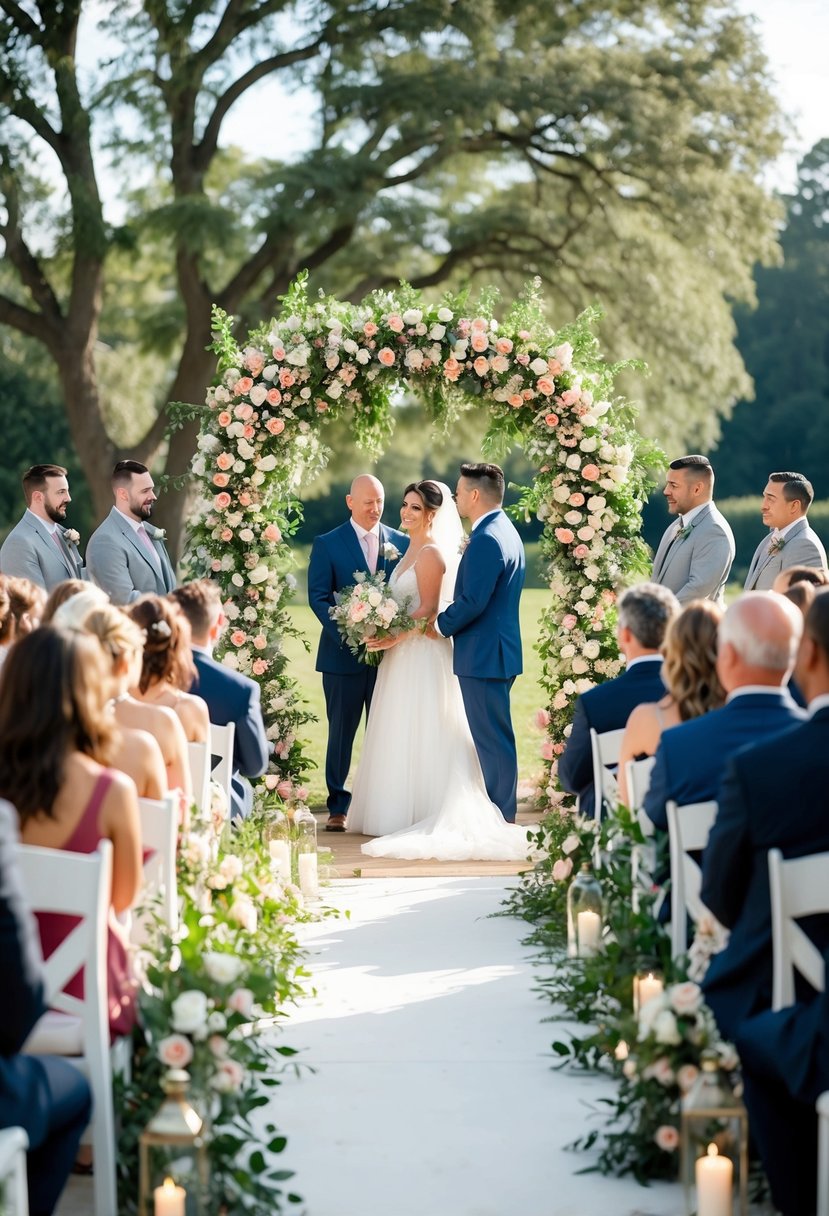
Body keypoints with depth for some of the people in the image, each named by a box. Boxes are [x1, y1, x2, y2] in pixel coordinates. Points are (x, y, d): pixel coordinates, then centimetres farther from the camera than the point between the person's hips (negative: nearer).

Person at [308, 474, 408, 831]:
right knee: (341, 732, 4)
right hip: (343, 653, -2)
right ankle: (337, 808, 11)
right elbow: (318, 597, -5)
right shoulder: (328, 544, 1)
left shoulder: (401, 543, 7)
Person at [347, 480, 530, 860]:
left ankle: (416, 815, -3)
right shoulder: (412, 549, 15)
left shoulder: (431, 553, -13)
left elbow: (428, 609, -18)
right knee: (403, 732, 9)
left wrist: (394, 637, -19)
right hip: (404, 653, 9)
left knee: (416, 734, -6)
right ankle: (404, 813, 11)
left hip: (422, 653, -9)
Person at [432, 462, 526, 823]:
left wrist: (440, 625, -8)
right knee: (494, 738, 15)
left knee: (493, 739, -5)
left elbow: (472, 602, -23)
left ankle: (501, 817, 0)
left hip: (483, 655, -11)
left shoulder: (486, 540, -19)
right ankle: (503, 813, 22)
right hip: (496, 651, 11)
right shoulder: (505, 531, 14)